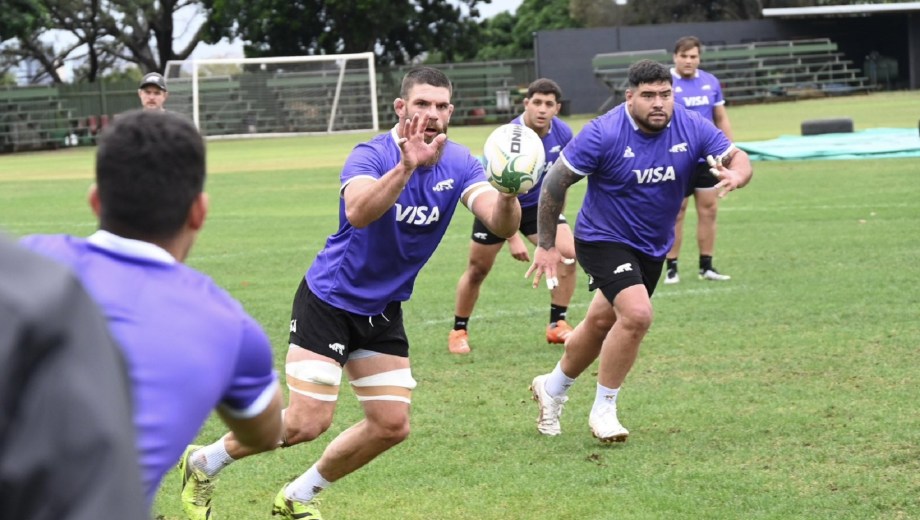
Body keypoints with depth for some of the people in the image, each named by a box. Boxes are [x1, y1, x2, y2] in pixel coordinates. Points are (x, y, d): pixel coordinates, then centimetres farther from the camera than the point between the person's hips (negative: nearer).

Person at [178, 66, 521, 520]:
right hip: (329, 300, -6)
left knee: (391, 425, 1)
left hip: (383, 312, 6)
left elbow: (502, 224, -23)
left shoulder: (458, 165, -8)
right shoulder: (372, 155, -23)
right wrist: (406, 166, -58)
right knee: (308, 421, -12)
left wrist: (508, 191, -45)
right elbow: (357, 213, -44)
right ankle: (203, 463, 11)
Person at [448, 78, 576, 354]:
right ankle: (458, 331, 22)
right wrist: (513, 238, -31)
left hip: (538, 203, 4)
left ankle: (557, 325, -5)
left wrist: (556, 215, 12)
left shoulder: (563, 134, -13)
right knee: (477, 270, 3)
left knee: (568, 254, -16)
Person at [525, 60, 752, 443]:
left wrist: (735, 175, -34)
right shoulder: (603, 134, -23)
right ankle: (603, 411, -8)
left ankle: (552, 388, 45)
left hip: (653, 247, 6)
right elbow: (556, 182, -14)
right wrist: (546, 245, -11)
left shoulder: (691, 128, -12)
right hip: (604, 240, -6)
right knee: (637, 314, -25)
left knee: (602, 323, 19)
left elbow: (737, 158, -8)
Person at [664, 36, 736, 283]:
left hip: (707, 160, 5)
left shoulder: (711, 82, 8)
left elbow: (721, 118, 15)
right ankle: (671, 268, 7)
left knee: (709, 211, 5)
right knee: (675, 214, -1)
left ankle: (706, 267, 14)